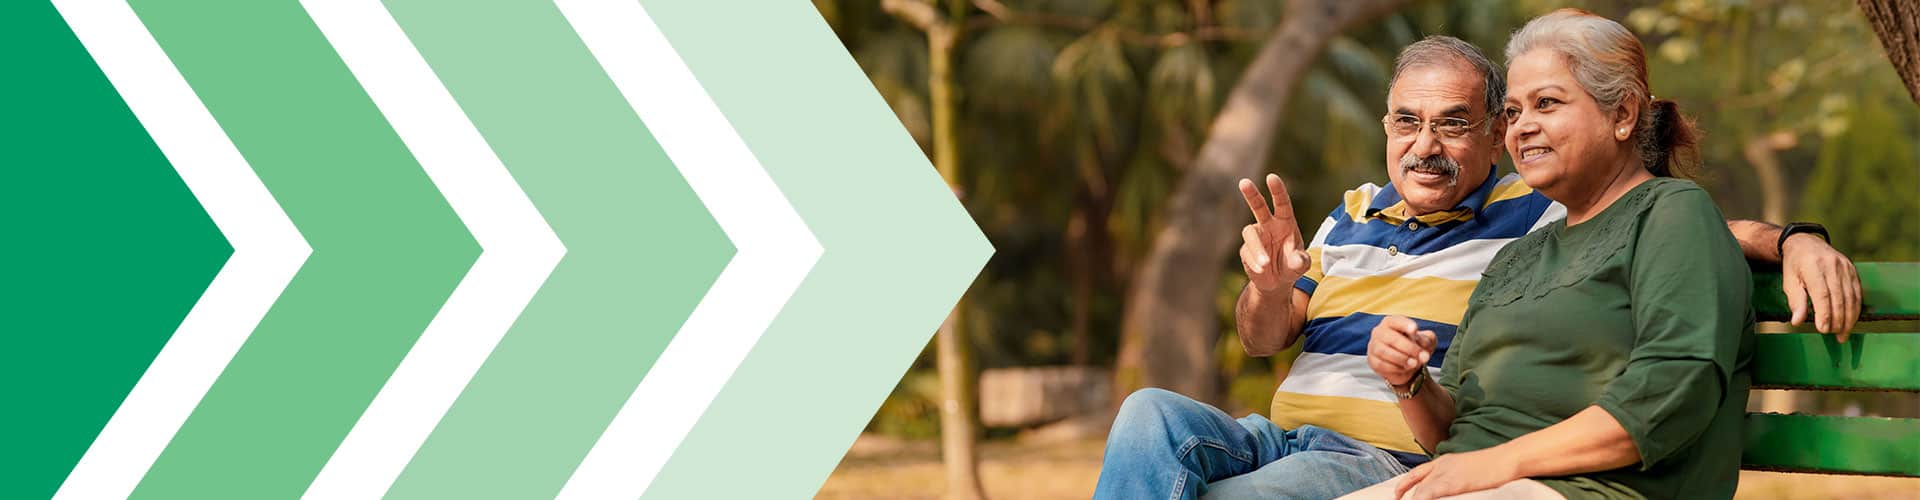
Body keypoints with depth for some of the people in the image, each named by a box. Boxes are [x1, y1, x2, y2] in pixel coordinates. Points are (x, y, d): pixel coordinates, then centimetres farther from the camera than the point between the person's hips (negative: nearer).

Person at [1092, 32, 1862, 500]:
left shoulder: (1539, 217, 5)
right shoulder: (1355, 215, 21)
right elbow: (1263, 340, 18)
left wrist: (1792, 241, -18)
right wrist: (1269, 288, -6)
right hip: (1279, 436, 5)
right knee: (1152, 415, -24)